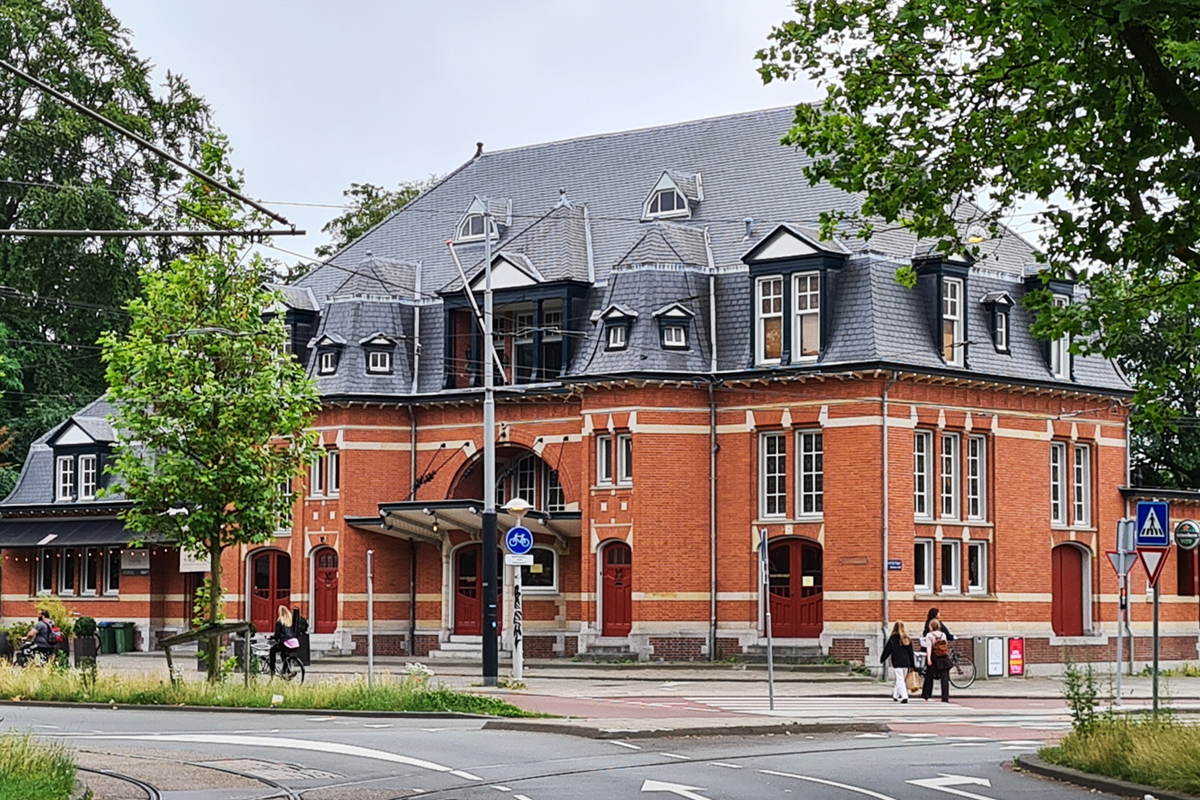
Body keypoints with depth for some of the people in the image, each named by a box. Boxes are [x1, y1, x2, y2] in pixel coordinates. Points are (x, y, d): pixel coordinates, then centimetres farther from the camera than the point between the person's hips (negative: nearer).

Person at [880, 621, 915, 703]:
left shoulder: (893, 638, -6)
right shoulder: (907, 639, 6)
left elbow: (887, 650, -2)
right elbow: (911, 653, 10)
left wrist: (882, 659, 12)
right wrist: (912, 665, 15)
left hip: (897, 663, -5)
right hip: (906, 662, 5)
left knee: (900, 680, -6)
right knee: (901, 679, 17)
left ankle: (904, 697, -19)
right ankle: (895, 695, 32)